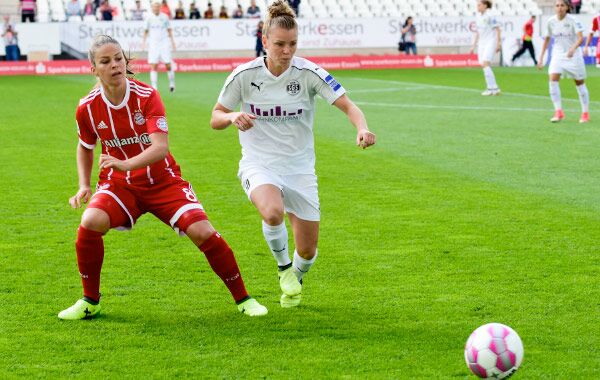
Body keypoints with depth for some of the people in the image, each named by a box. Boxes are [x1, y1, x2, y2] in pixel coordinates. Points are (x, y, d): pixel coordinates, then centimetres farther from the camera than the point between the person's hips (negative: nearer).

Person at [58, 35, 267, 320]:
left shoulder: (146, 96, -17)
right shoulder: (87, 108, -8)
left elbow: (160, 148, -27)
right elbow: (85, 147, 13)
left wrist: (125, 164, -43)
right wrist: (84, 186, 0)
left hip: (162, 181, -1)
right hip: (119, 183, 2)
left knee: (202, 232, -17)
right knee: (90, 223, -27)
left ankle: (243, 299, 3)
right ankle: (90, 301, -5)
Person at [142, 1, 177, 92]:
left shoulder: (164, 17, 3)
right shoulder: (149, 18, 4)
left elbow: (169, 30, 12)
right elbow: (146, 30, 13)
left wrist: (172, 41, 8)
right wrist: (143, 41, 5)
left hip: (164, 43, 0)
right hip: (153, 44, 0)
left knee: (168, 65, -3)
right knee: (153, 66, -8)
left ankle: (172, 83, 18)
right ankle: (154, 86, -4)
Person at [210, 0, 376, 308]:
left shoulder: (309, 73, -12)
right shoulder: (244, 75, -9)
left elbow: (348, 106, -17)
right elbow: (215, 119, 1)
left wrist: (362, 128, -39)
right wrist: (234, 117, -22)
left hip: (299, 167, 1)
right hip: (259, 165, -1)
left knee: (307, 251, 4)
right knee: (272, 212, -36)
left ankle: (293, 282, 42)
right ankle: (283, 267, -4)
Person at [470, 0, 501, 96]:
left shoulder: (490, 16, -11)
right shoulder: (478, 16, 11)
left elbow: (497, 29, -9)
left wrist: (498, 43, -13)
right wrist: (474, 45, 18)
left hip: (491, 42, -8)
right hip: (482, 44, 8)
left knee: (485, 64, -19)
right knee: (484, 66, 3)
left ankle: (491, 88, -14)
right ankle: (494, 88, 10)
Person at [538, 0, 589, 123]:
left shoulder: (572, 20, -15)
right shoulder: (551, 21, -2)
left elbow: (580, 38, -25)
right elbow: (546, 39, 11)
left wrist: (573, 48, -43)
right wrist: (541, 57, 8)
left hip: (573, 56, -3)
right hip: (558, 55, 3)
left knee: (580, 83, 6)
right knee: (553, 79, -17)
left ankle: (585, 113, 21)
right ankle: (558, 112, -13)